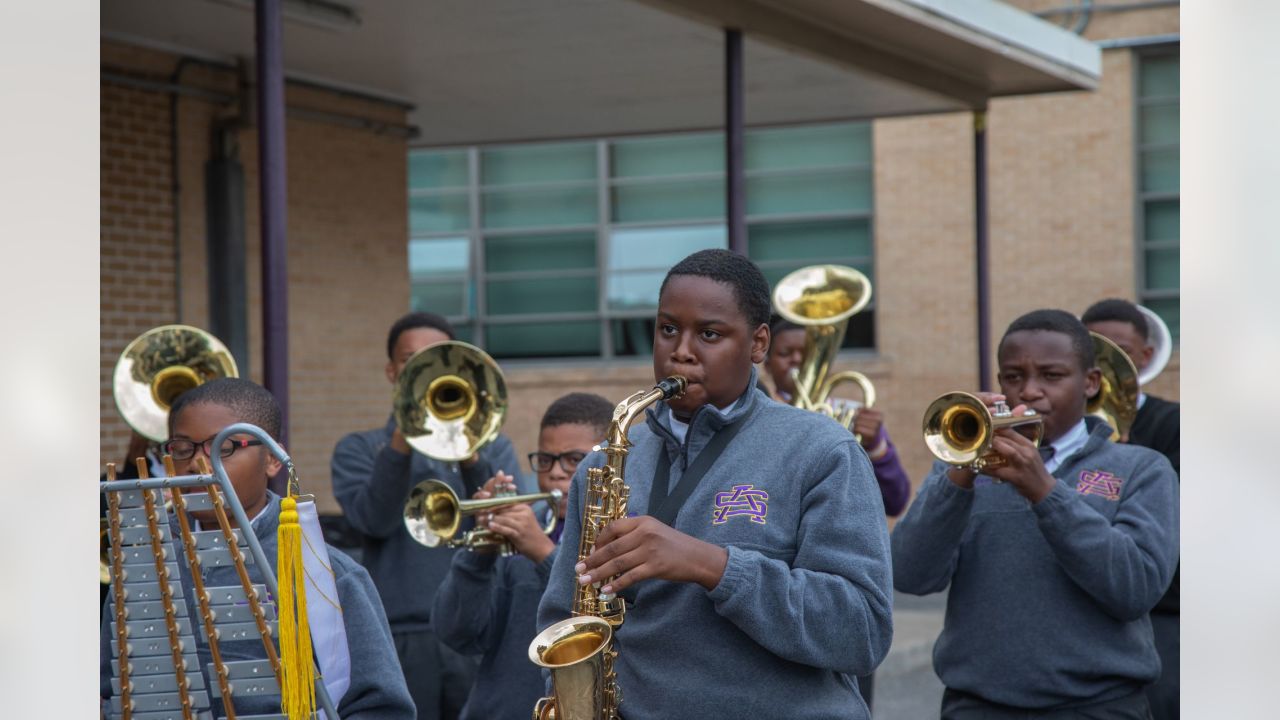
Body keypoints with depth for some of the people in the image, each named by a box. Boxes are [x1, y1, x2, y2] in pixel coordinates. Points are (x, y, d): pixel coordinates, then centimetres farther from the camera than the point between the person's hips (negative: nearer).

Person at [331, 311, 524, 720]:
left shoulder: (493, 447, 17)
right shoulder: (359, 450, 13)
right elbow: (374, 520, -6)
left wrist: (470, 457, -16)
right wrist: (402, 441, -16)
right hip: (399, 640, -1)